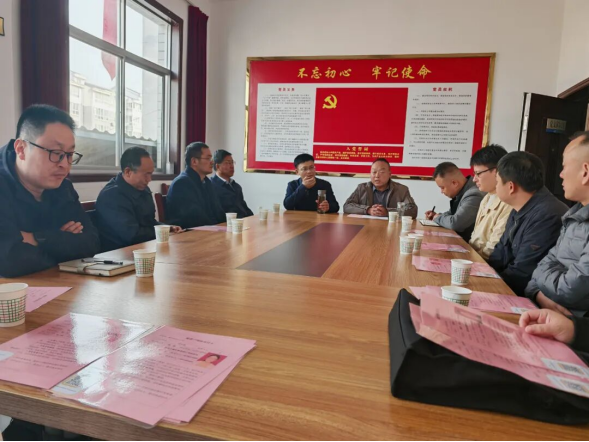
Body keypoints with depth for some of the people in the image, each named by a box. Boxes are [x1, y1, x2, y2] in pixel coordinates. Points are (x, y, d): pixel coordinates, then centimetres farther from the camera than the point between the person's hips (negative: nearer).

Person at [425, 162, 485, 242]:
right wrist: (437, 215, 3)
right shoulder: (461, 191, 4)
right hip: (458, 237, 8)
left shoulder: (473, 196, -25)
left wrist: (438, 218, -12)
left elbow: (454, 223, -32)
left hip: (467, 242, -8)